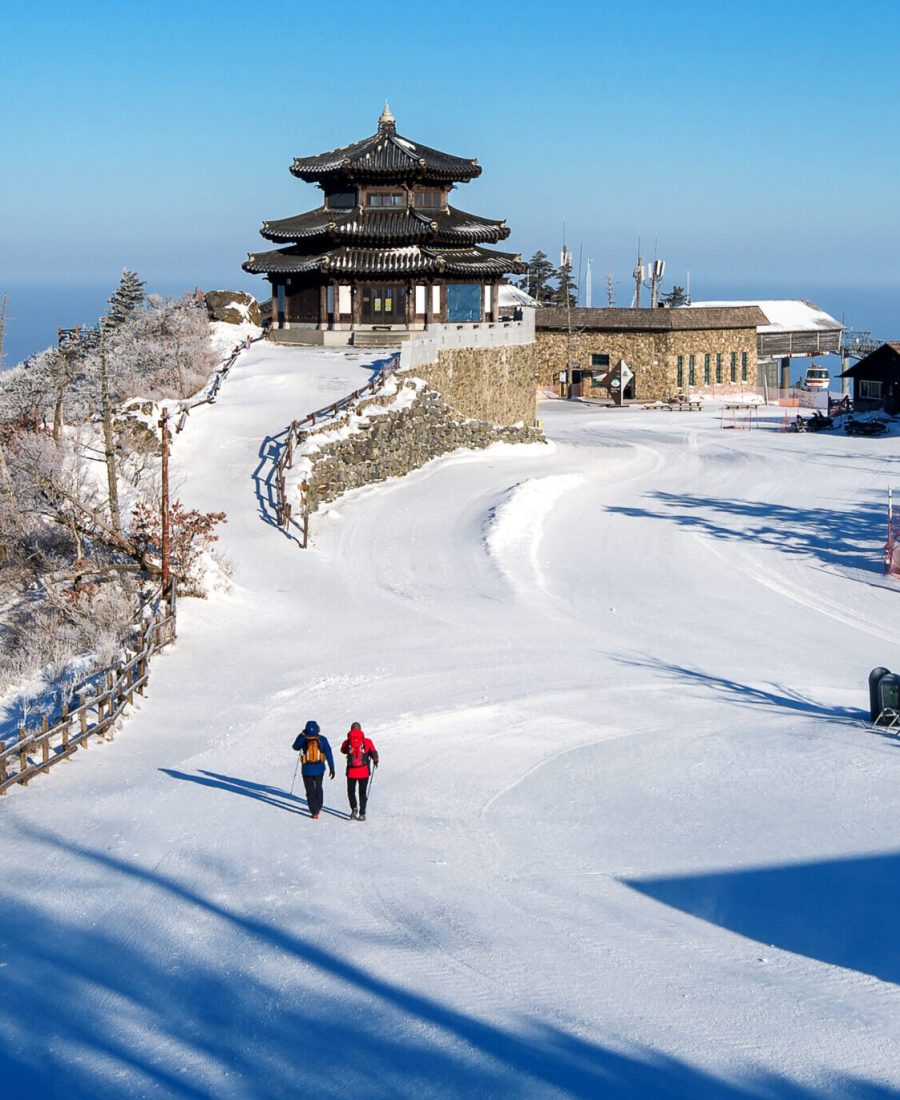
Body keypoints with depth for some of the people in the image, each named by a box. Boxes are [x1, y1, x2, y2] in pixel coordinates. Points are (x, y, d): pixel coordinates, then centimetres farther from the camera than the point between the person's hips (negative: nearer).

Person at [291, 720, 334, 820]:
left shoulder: (303, 740, -10)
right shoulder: (322, 740, -8)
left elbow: (295, 747, 11)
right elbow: (328, 754, -6)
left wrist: (301, 735, 15)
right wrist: (332, 768, 1)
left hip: (307, 769, -2)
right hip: (319, 769, 2)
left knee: (310, 791, 9)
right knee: (318, 788, 25)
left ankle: (314, 813, 5)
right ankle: (318, 808, 34)